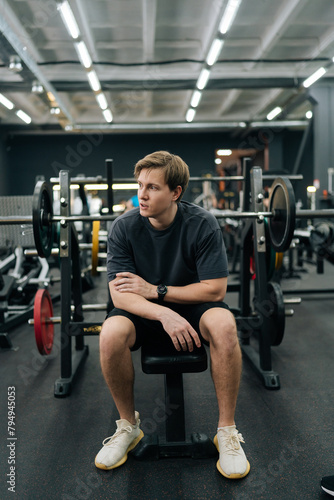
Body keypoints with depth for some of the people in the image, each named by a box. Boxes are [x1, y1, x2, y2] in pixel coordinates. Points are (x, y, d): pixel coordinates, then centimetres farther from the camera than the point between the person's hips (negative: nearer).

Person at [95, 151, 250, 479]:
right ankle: (128, 426, -3)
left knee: (224, 325, -33)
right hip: (143, 309, 1)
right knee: (111, 335, -30)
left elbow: (215, 289, -17)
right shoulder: (124, 227, -15)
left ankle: (227, 430, -12)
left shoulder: (202, 224, -18)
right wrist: (165, 315, -36)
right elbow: (120, 294, -19)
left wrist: (155, 290, -20)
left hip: (193, 305, -1)